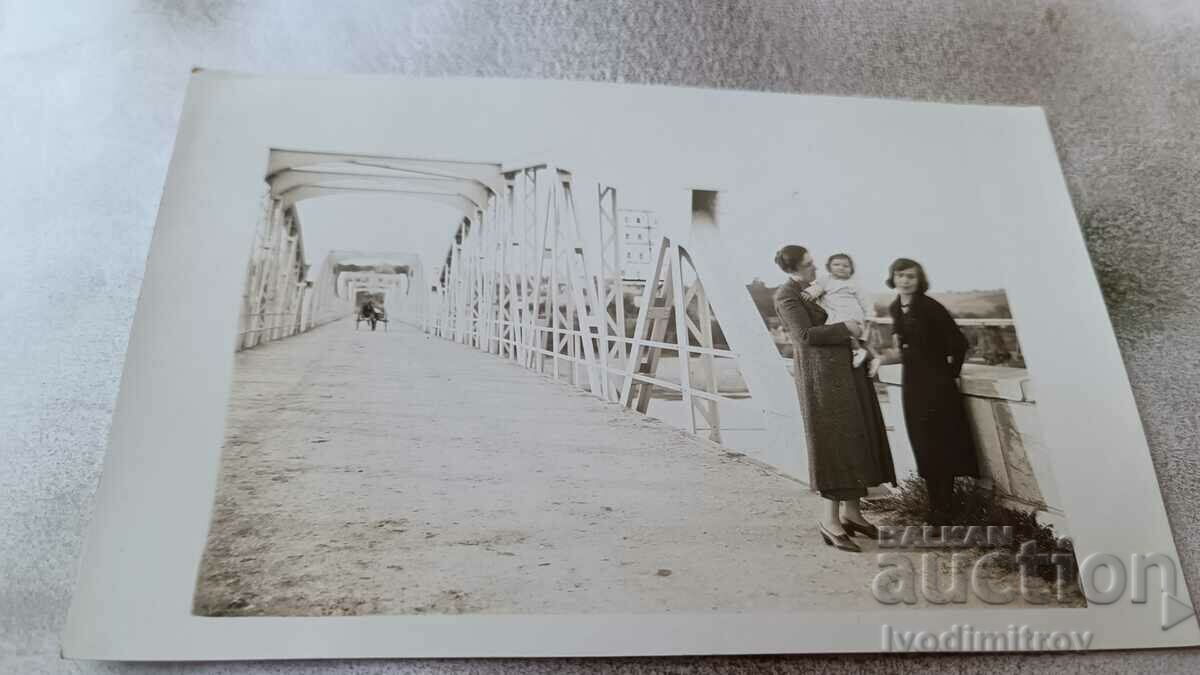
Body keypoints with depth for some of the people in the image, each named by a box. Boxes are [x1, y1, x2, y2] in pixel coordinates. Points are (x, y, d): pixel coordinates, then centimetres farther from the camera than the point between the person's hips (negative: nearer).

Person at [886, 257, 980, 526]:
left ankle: (944, 514, 9)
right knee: (923, 448, 12)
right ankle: (937, 511, 23)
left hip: (936, 383, -7)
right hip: (912, 383, 7)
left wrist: (952, 371, -6)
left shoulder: (929, 306, -15)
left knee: (940, 448, 0)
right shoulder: (895, 308, 7)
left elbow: (959, 341, -16)